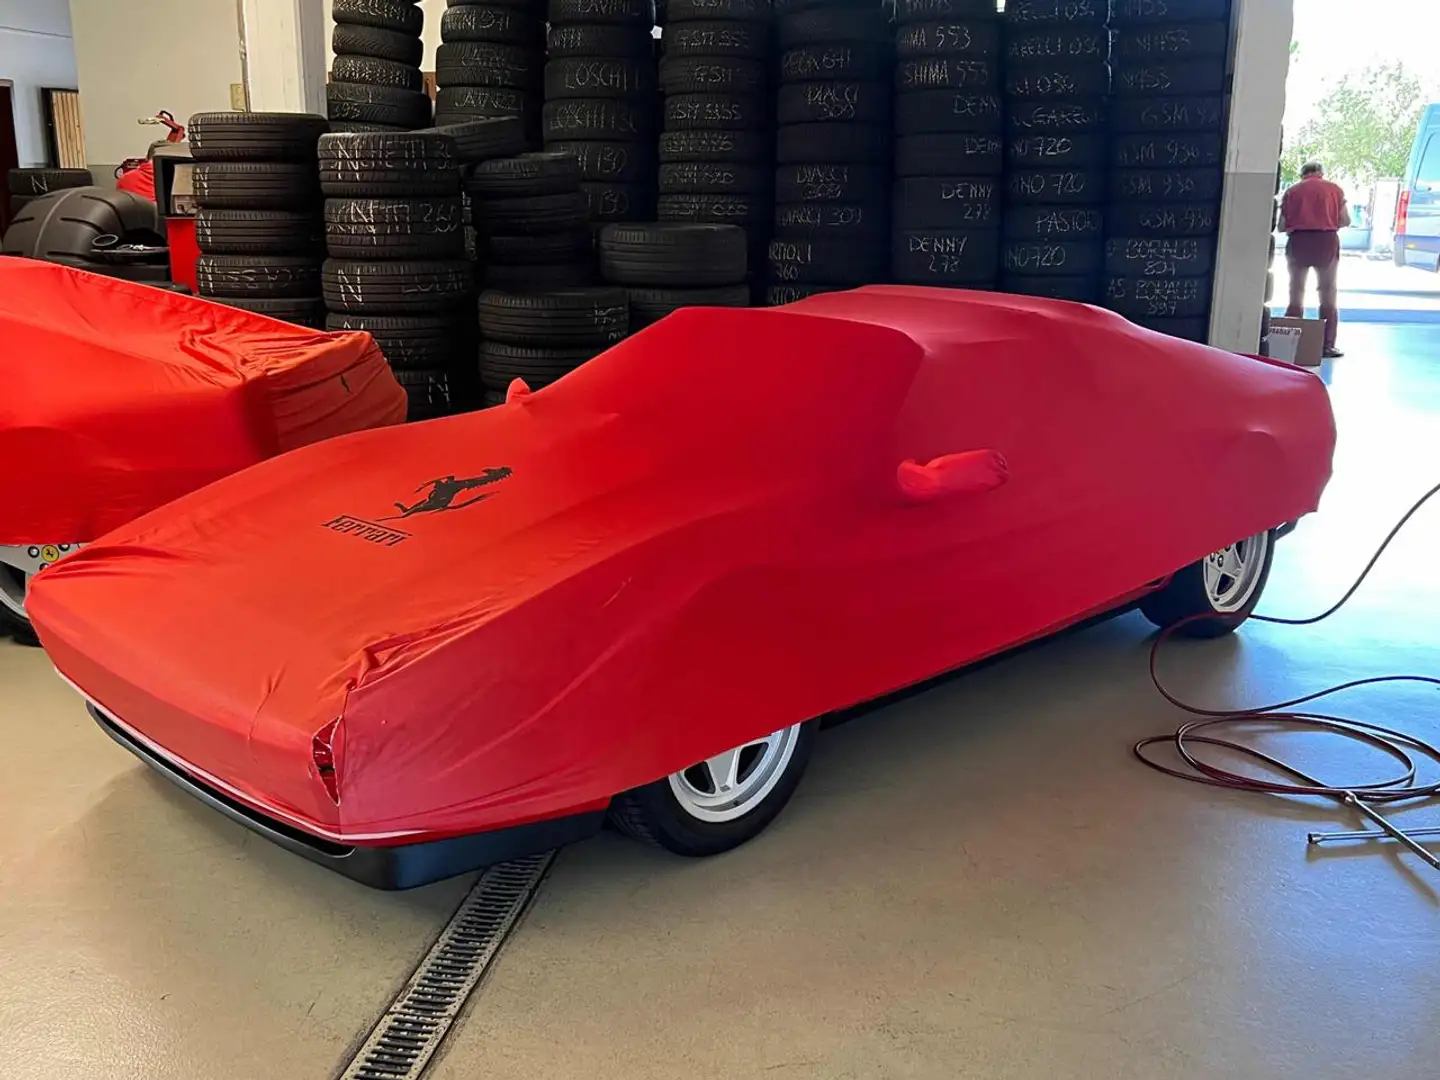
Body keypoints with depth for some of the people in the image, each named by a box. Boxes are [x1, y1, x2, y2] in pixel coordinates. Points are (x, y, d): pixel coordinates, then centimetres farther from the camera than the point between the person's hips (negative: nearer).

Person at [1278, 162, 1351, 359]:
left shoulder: (1292, 191, 5)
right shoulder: (1335, 189, 4)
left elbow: (1282, 226, 1)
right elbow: (1345, 220, 0)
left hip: (1298, 242, 1)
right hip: (1327, 241, -1)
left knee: (1296, 295, 12)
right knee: (1329, 296, 8)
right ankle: (1327, 344, 5)